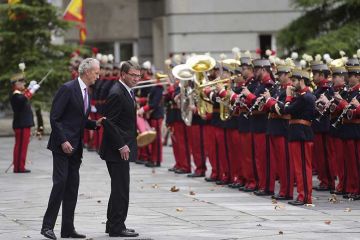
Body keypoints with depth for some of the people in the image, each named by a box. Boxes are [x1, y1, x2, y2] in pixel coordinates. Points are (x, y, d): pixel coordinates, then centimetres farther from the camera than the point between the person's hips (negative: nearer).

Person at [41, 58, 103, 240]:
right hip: (62, 146, -9)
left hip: (75, 147, 9)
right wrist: (63, 141, -19)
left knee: (73, 187, 7)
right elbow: (54, 118, -14)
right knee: (60, 182, -13)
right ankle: (47, 225, -9)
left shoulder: (85, 92, 15)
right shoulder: (68, 89, -12)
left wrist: (95, 124, 5)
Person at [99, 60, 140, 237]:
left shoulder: (127, 92, 13)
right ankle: (117, 227, -2)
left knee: (119, 188, 15)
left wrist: (125, 144, 16)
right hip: (118, 150, -10)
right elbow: (109, 122, -21)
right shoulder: (116, 93, -18)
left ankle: (113, 225, 23)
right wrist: (121, 146, -21)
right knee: (121, 188, -6)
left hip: (123, 147, 10)